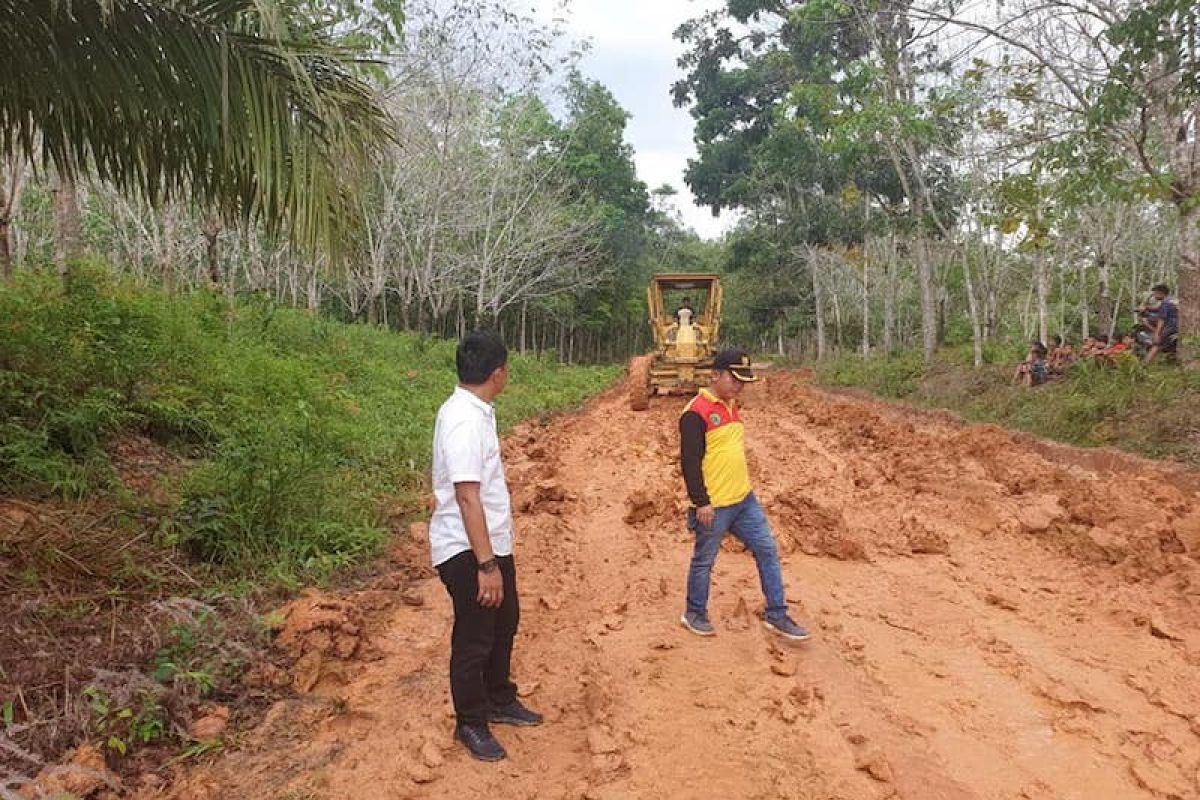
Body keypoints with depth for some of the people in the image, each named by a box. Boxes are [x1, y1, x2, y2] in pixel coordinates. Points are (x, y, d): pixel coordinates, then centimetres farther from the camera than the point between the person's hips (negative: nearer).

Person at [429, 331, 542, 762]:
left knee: (504, 623, 23)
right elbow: (467, 497, -28)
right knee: (474, 638, 6)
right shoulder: (463, 421, -25)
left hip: (493, 541, 10)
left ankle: (499, 702, 41)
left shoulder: (474, 410, 7)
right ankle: (470, 724, 26)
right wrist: (486, 565, -27)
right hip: (468, 550, -10)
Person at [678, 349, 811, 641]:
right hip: (713, 506, -8)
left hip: (744, 499, 8)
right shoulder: (696, 413, -17)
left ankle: (776, 616, 17)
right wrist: (701, 502, -20)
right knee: (703, 561, 8)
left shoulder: (731, 405, 11)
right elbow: (690, 461, -20)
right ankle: (694, 614, 27)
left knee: (767, 551, 7)